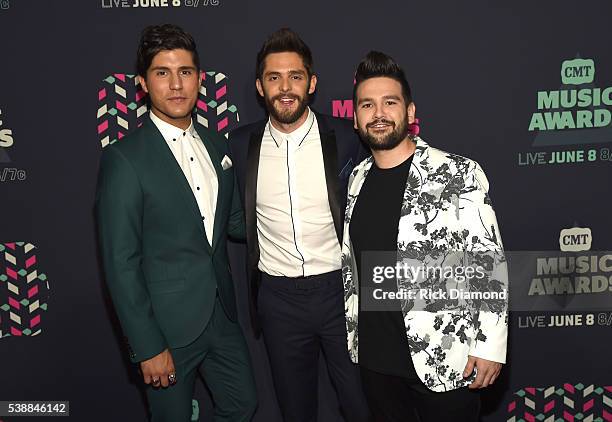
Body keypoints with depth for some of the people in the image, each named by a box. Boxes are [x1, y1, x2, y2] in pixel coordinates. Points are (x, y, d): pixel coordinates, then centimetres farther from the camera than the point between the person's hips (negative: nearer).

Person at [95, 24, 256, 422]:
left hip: (222, 312, 6)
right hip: (168, 325, -5)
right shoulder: (124, 158, -16)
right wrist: (147, 347, -14)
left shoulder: (216, 144, 4)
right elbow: (121, 263, -15)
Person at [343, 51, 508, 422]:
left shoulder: (459, 175, -12)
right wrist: (353, 333, 14)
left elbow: (490, 263, -11)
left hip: (446, 360, -5)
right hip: (375, 358, 5)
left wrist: (490, 346, -12)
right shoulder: (358, 179, 4)